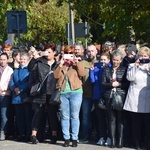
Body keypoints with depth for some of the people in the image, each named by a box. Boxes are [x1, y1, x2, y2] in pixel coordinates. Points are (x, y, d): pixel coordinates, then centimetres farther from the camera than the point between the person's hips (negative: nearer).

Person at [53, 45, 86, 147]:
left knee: (75, 116, -1)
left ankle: (74, 138, 3)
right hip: (63, 93, 2)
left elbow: (82, 73, -10)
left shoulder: (77, 64, 8)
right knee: (64, 117, 4)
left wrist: (77, 62, -12)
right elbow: (56, 76, -2)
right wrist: (61, 64, -10)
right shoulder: (61, 65, 14)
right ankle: (66, 138, 9)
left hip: (75, 92, -2)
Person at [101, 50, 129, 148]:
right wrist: (111, 84, -10)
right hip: (109, 97, 2)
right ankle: (113, 140, 7)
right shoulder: (107, 70, 12)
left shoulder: (124, 70, 4)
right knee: (112, 119, 4)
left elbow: (127, 83, -1)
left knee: (120, 119, -2)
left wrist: (118, 84, -12)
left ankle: (120, 140, 2)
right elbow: (103, 83, 5)